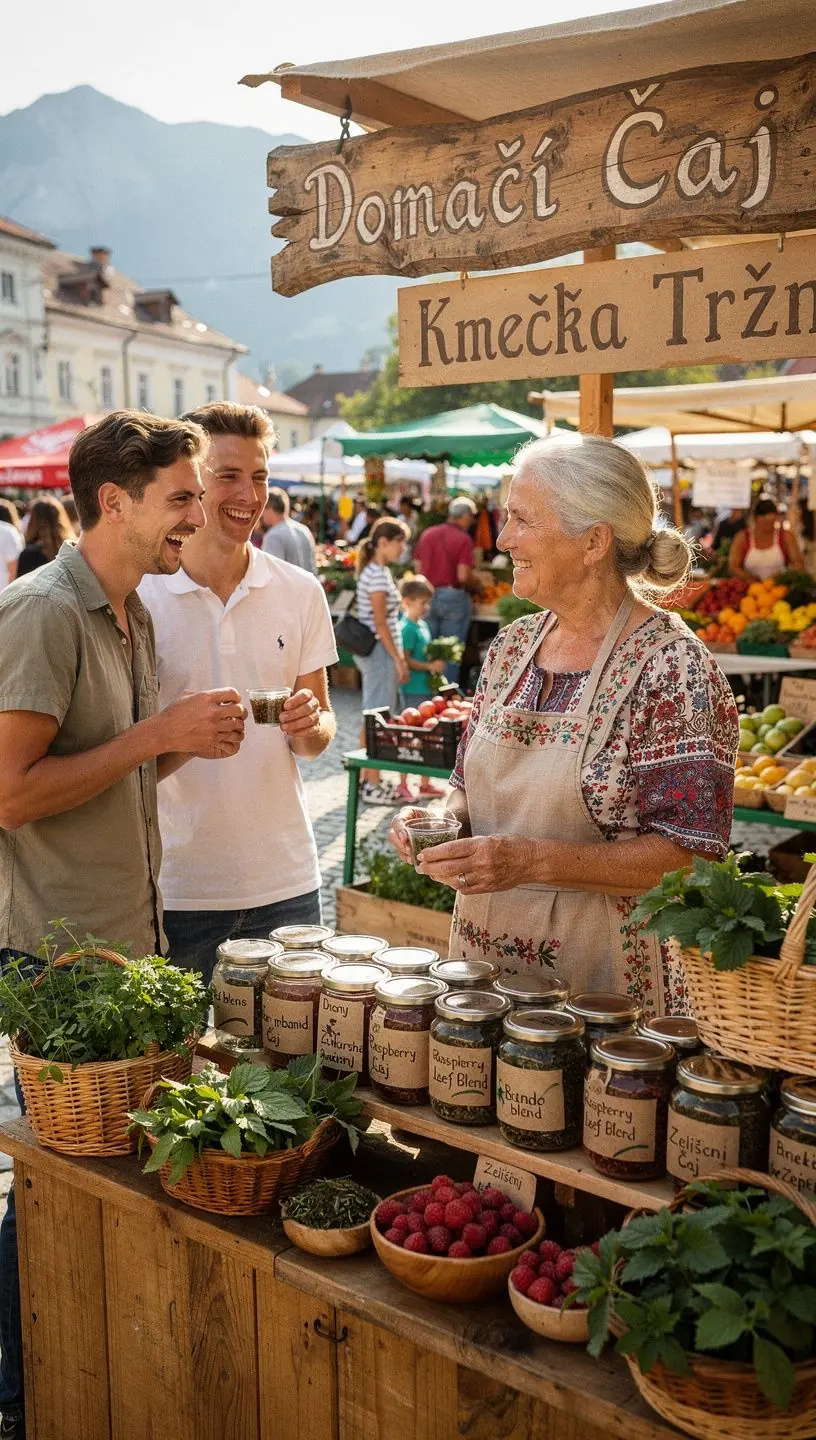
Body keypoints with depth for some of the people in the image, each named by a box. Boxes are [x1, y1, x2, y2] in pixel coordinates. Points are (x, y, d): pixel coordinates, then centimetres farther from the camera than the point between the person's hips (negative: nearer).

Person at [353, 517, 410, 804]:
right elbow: (380, 622, -19)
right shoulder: (377, 575, -15)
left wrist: (397, 657, 19)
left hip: (374, 653, 10)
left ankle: (366, 779, 22)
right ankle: (373, 786, -1)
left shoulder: (377, 571, 14)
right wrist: (398, 659, -17)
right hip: (380, 651, -10)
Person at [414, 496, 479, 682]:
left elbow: (418, 566, 7)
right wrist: (474, 586, 2)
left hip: (428, 595, 5)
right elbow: (463, 576, -17)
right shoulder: (463, 539, -11)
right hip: (453, 596, -5)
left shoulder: (427, 533, 5)